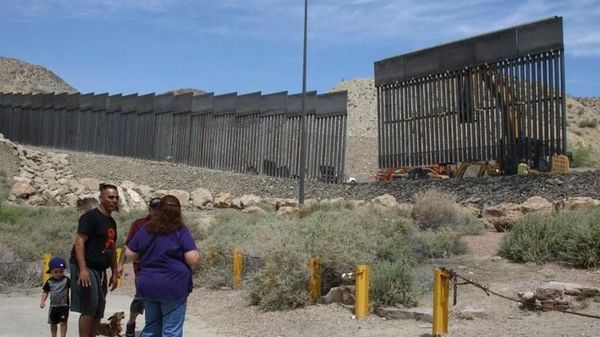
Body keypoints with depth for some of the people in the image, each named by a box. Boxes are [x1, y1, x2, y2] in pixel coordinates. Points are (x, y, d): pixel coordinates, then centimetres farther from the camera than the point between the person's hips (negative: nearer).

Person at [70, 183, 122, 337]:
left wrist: (115, 273, 19)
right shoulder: (91, 216, -10)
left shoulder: (111, 222, 15)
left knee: (98, 312, 11)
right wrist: (83, 269, -26)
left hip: (100, 270, 9)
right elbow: (79, 242, -18)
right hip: (86, 268, -9)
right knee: (88, 311, -9)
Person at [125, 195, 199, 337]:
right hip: (173, 287, -5)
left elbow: (129, 254, 8)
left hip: (148, 286, 5)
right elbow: (193, 260, -15)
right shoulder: (181, 232, -10)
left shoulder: (145, 230, 4)